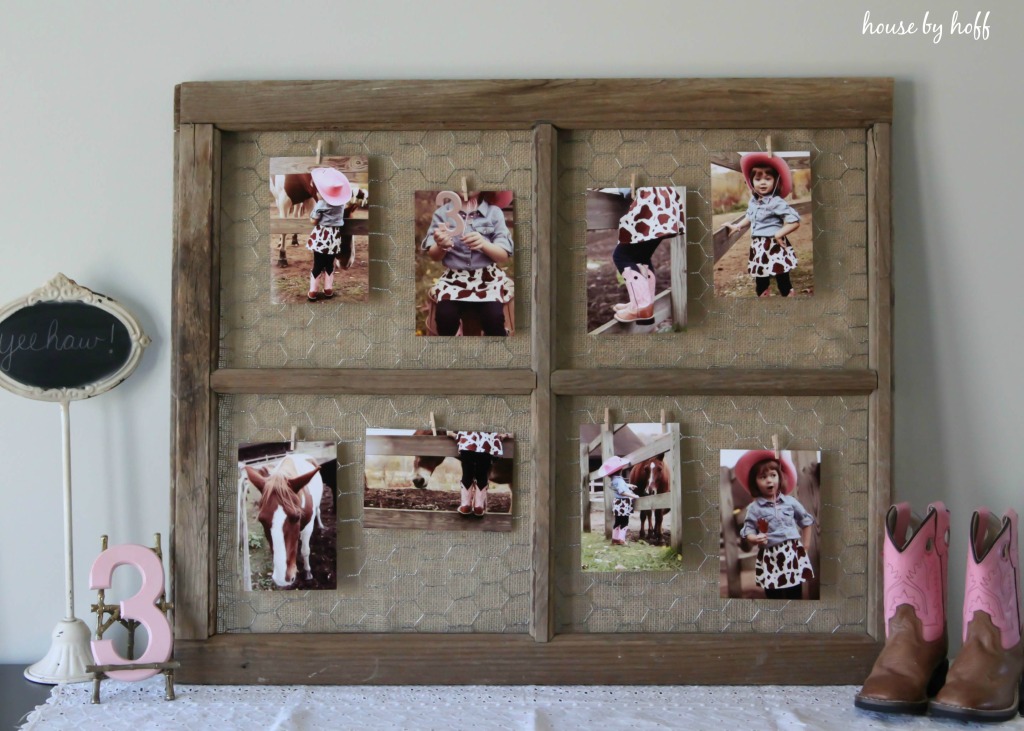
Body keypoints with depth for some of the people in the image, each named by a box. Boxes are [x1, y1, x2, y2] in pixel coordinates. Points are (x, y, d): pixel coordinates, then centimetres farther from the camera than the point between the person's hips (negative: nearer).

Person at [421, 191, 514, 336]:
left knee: (493, 317, -27)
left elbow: (504, 256, -2)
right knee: (444, 315, -27)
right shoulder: (443, 213, 2)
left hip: (488, 277, -1)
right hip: (454, 277, 1)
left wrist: (484, 244, -23)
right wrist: (441, 246, -21)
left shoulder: (494, 212, 1)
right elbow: (434, 256, 4)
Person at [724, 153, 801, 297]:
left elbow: (795, 221, -21)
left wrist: (778, 234, -19)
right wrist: (736, 226, 19)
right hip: (759, 248, 8)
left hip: (775, 247, -8)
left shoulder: (777, 203, -17)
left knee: (783, 282, 1)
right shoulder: (753, 201, 7)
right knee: (760, 282, 17)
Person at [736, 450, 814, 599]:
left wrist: (805, 546, 12)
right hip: (770, 558, -2)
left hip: (793, 554, 2)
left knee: (795, 594, 6)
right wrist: (755, 539, -25)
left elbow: (806, 521, 17)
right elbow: (747, 533, -3)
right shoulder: (754, 508, -1)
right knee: (773, 595, 1)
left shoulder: (790, 501, 6)